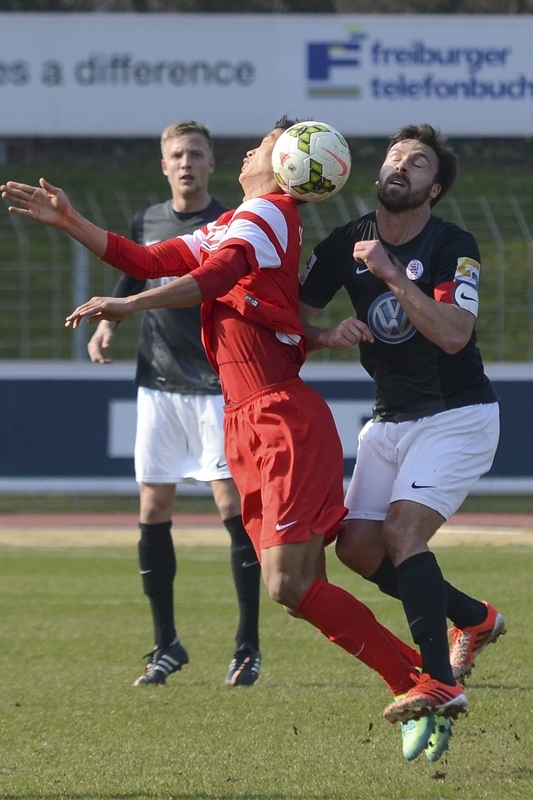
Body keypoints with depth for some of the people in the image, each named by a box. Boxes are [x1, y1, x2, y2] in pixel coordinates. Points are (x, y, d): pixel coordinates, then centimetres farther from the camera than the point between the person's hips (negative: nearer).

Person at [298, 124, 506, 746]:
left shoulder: (453, 248, -14)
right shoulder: (346, 245, 0)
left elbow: (453, 334, -28)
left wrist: (392, 274, -30)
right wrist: (328, 336, -21)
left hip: (457, 417, -6)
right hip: (390, 420, 6)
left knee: (402, 530, -23)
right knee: (357, 545, -3)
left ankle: (438, 679, -21)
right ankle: (473, 618, 18)